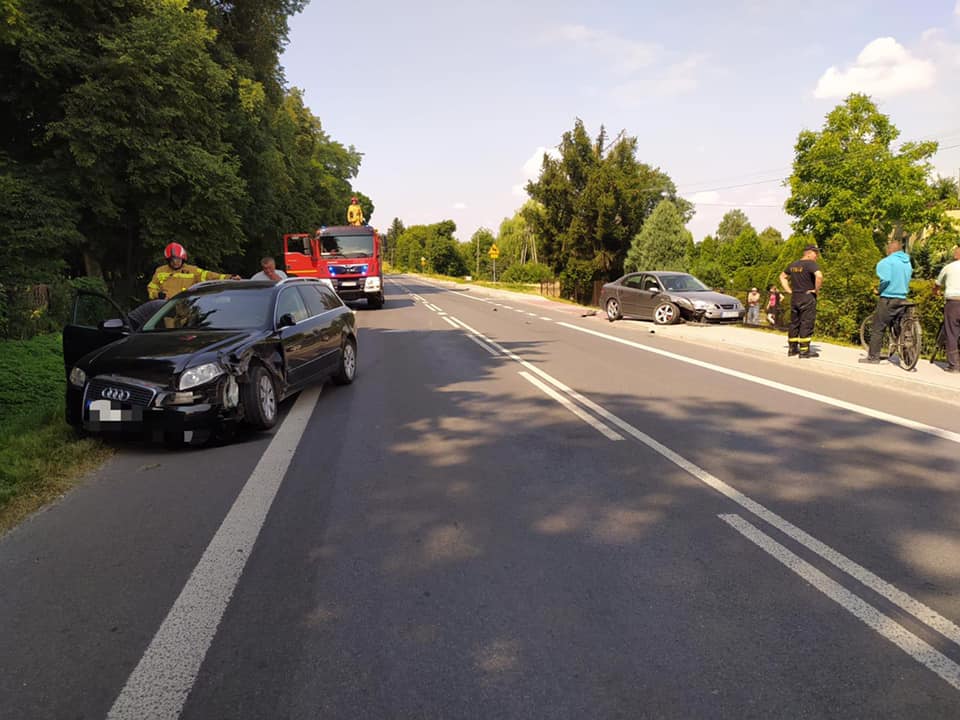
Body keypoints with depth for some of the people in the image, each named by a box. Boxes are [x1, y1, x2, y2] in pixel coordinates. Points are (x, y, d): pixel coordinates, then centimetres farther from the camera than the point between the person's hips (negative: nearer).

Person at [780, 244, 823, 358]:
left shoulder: (793, 264, 12)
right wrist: (816, 289, -14)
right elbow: (819, 276, -29)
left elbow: (782, 276, 23)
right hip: (807, 298, -7)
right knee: (806, 324, -3)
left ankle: (792, 349, 18)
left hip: (794, 298, 7)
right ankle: (804, 351, -1)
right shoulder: (811, 264, -12)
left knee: (794, 323, 12)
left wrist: (788, 290, 16)